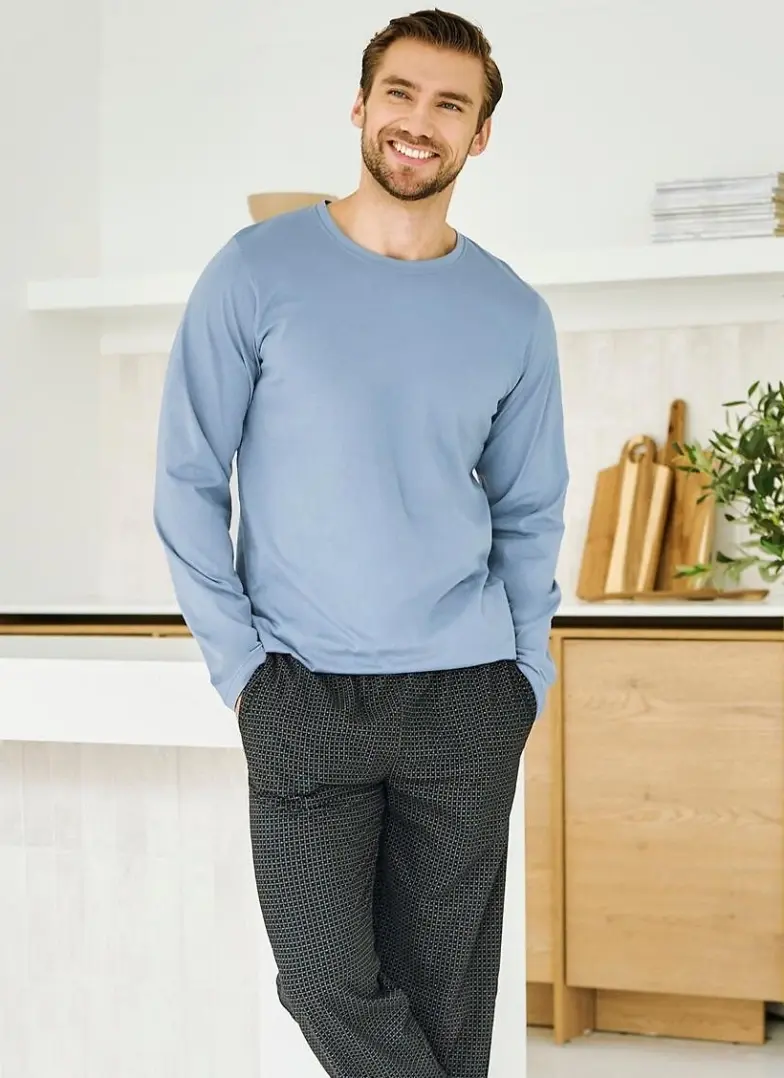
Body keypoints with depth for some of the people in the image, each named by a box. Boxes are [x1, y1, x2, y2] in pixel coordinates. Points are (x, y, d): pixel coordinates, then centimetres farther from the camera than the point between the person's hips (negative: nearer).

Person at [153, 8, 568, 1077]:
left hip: (466, 700, 2)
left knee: (445, 987, 7)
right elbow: (188, 479, -1)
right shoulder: (259, 271, -2)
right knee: (326, 974, -5)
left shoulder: (515, 315, 6)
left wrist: (525, 678, 5)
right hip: (303, 697, -2)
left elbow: (530, 515, 13)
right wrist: (237, 658, -6)